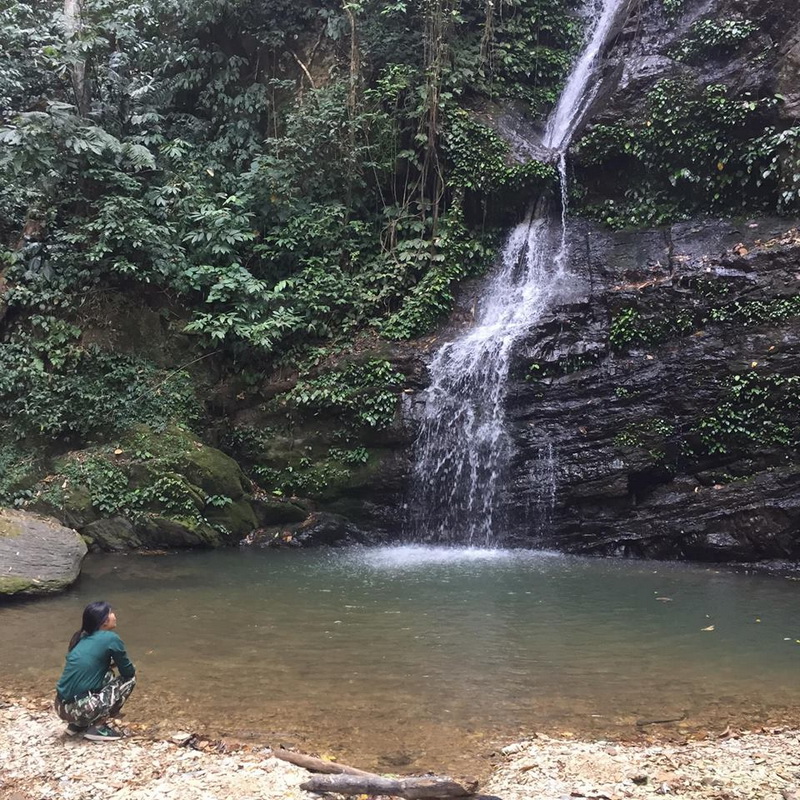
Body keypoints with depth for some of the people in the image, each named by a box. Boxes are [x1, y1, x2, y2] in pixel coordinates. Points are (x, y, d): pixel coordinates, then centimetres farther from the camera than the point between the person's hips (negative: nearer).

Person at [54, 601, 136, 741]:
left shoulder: (82, 638, 14)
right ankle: (98, 728, 4)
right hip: (78, 709, -8)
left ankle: (77, 724, 20)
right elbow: (129, 672, 4)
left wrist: (113, 662, 23)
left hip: (62, 706, 8)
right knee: (129, 679, 8)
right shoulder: (110, 638, -7)